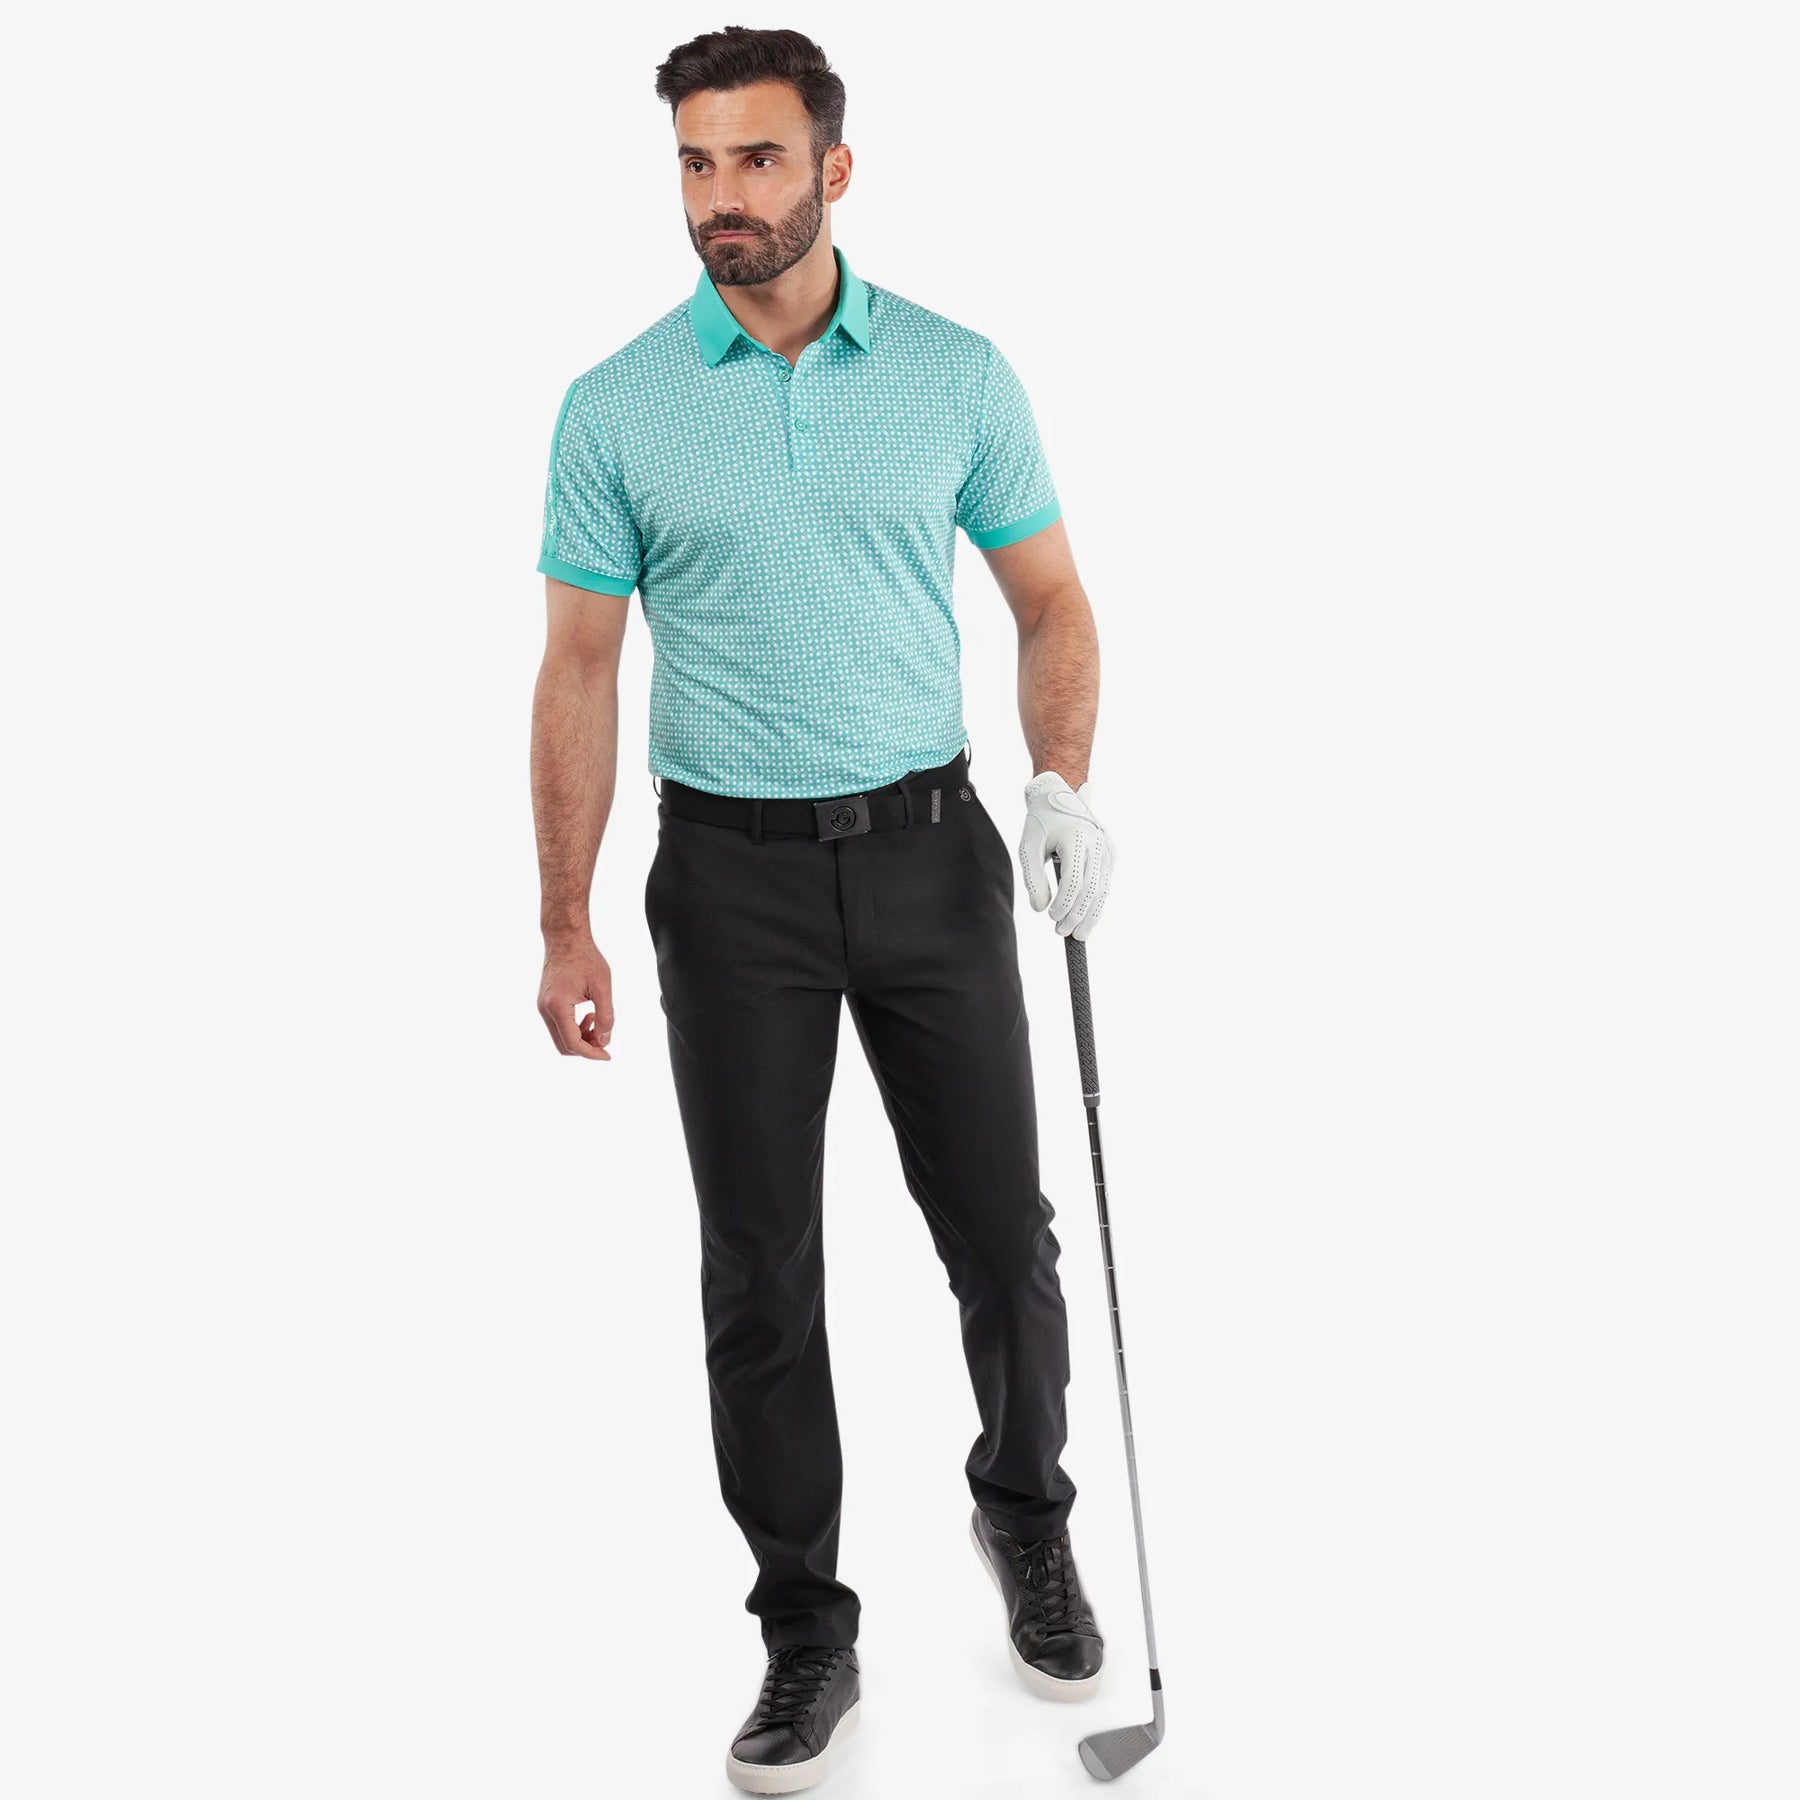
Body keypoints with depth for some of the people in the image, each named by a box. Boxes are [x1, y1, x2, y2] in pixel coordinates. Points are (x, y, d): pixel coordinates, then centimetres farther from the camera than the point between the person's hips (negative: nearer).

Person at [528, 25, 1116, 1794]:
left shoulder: (960, 374, 0)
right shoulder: (614, 408, -1)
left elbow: (1052, 602, 6)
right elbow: (580, 669, 1)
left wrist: (1063, 784, -12)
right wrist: (565, 926, -2)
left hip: (928, 851, 1)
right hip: (730, 872, 0)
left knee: (1002, 1236, 7)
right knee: (759, 1272, 5)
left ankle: (1026, 1515, 35)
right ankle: (804, 1630, 20)